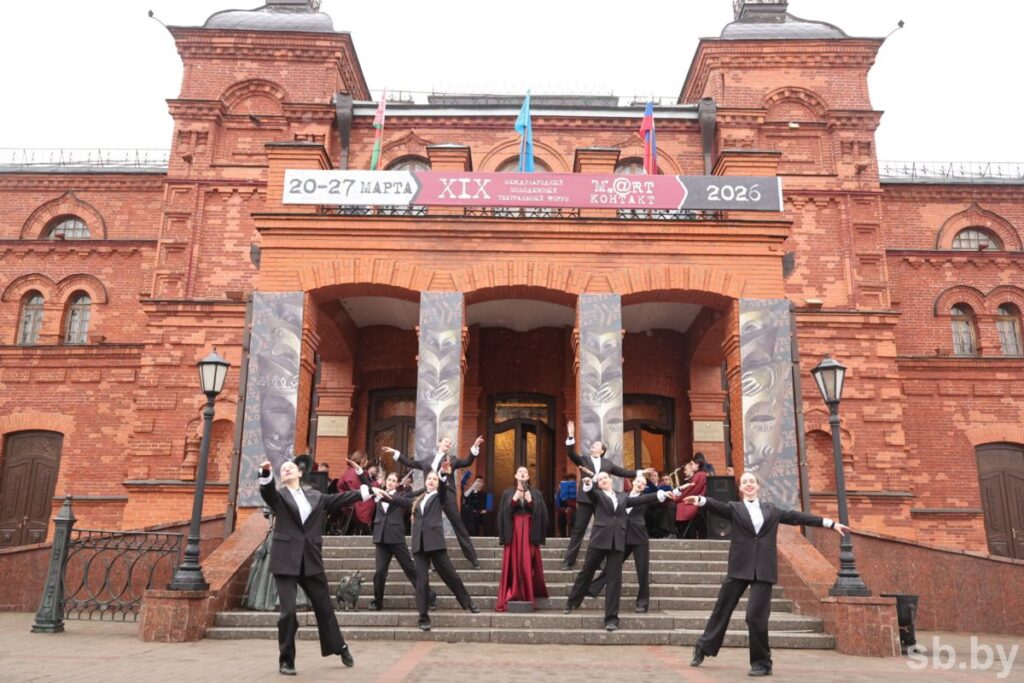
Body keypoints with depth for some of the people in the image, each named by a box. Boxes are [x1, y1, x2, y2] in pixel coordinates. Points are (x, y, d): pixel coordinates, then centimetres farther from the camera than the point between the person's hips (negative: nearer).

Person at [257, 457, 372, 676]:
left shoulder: (316, 496, 13)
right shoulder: (278, 496, 3)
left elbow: (340, 499, 14)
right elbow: (266, 491, -16)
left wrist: (367, 491, 9)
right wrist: (265, 473, -37)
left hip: (311, 560, 3)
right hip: (285, 561, -3)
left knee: (324, 607, 14)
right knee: (288, 612, -7)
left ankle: (339, 647, 33)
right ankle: (286, 660, 11)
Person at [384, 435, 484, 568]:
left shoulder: (452, 459, 9)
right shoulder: (427, 459, 17)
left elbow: (467, 462, -4)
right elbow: (410, 463, 23)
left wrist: (475, 447, -17)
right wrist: (395, 452, 23)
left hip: (447, 496, -3)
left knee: (458, 525, -1)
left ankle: (472, 557, 4)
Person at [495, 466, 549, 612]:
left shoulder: (536, 493, 10)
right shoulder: (508, 493, 10)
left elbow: (541, 512, 2)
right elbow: (503, 513, 2)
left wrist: (530, 501, -12)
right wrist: (514, 499, -10)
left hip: (529, 532, 0)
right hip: (513, 532, 0)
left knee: (528, 564, -4)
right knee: (513, 564, -3)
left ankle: (527, 595, 2)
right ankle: (512, 596, 0)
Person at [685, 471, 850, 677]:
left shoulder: (771, 510, 14)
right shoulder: (734, 508, 6)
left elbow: (797, 517, 16)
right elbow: (718, 506, -13)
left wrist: (831, 523, 16)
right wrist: (701, 499, -36)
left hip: (764, 569, 0)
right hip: (740, 567, 0)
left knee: (756, 615, -6)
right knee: (722, 609, 8)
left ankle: (762, 662, 12)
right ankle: (703, 648, 27)